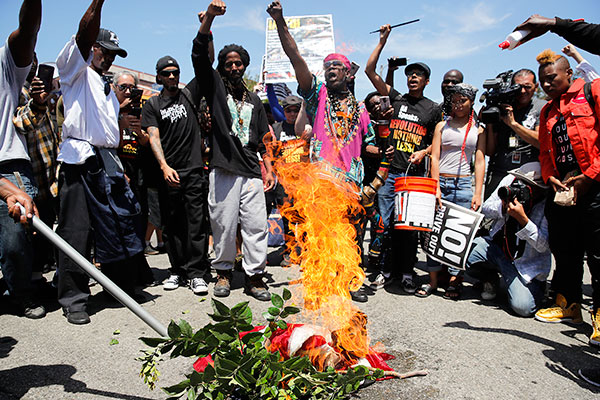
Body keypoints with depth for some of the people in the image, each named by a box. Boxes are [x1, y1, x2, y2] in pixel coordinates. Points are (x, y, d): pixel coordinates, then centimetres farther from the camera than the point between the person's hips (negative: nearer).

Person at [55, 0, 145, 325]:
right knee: (76, 232, -5)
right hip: (80, 158, -7)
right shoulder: (76, 70, 8)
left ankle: (122, 287, 17)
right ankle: (73, 299, 3)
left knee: (122, 224, 5)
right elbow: (85, 31, -9)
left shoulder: (107, 87, 28)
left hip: (108, 163, 7)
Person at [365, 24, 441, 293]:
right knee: (386, 223, 3)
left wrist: (424, 152, -6)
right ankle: (387, 270, 16)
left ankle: (407, 274, 12)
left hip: (414, 175, -1)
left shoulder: (433, 109, 11)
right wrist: (382, 42, 4)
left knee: (410, 226, 1)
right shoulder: (395, 99, 11)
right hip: (389, 172, 1)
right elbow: (370, 71, 7)